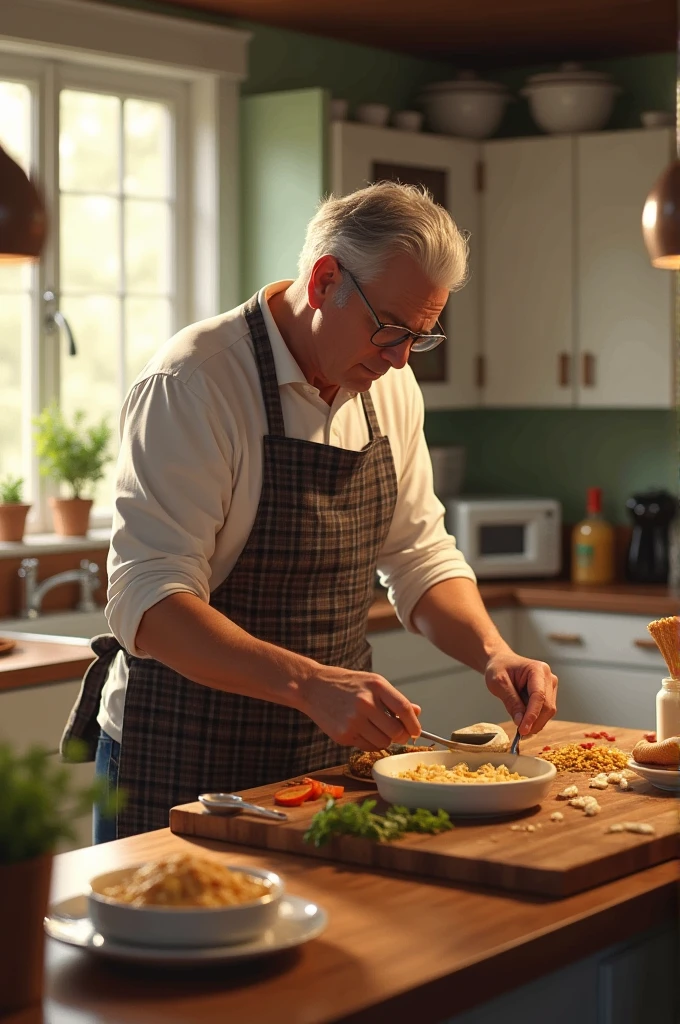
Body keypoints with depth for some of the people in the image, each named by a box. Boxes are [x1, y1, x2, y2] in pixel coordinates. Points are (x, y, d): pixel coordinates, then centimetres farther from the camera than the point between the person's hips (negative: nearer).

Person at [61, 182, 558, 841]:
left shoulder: (391, 388, 3)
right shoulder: (192, 383, -19)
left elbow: (420, 557, 10)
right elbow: (147, 601, -26)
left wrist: (492, 654, -9)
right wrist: (311, 683, -37)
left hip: (329, 757, 7)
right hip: (182, 769, -6)